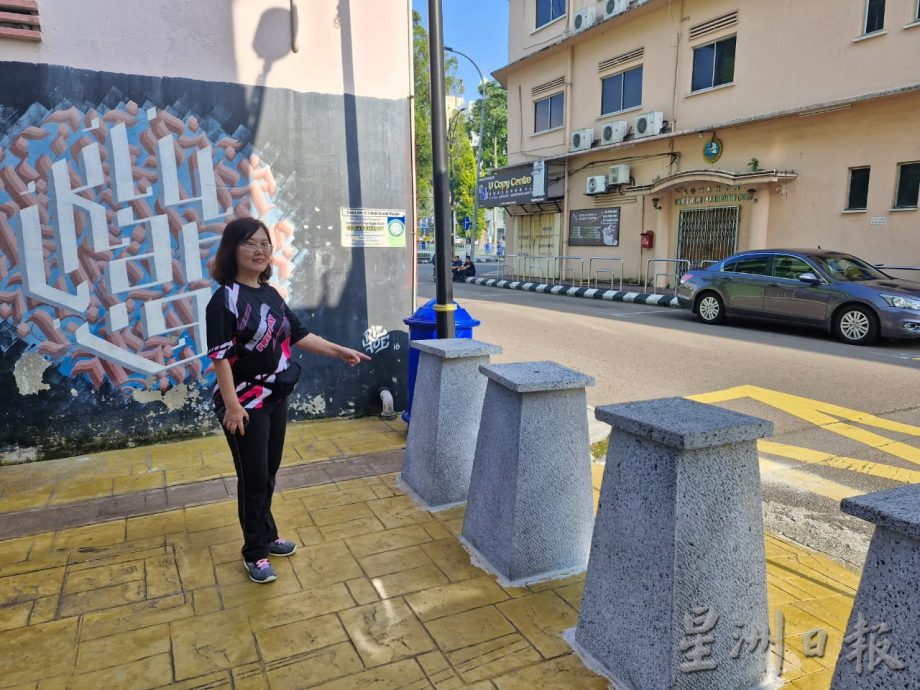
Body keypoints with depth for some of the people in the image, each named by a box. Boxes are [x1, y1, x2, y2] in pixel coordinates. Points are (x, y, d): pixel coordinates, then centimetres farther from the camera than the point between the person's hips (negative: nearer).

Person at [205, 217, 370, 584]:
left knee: (269, 473, 17)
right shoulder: (226, 298, -16)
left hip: (276, 398, 7)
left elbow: (298, 334, 13)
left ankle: (267, 536, 35)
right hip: (246, 403, -7)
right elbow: (220, 355, -20)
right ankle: (254, 553, 20)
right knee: (253, 478, 3)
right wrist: (231, 405, -23)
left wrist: (339, 351, 11)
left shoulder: (270, 294, 7)